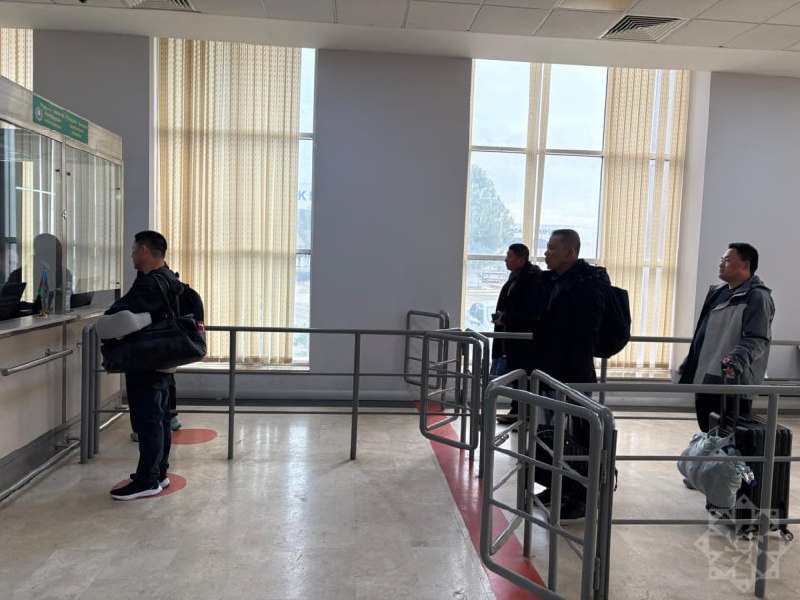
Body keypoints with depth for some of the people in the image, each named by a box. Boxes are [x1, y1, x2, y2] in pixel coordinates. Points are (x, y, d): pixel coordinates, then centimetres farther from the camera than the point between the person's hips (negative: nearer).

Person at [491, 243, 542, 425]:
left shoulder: (532, 279, -18)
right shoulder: (516, 276, 12)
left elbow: (529, 312, -22)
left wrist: (504, 318, -16)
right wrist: (501, 316, 6)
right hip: (514, 337, 10)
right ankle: (517, 410, 24)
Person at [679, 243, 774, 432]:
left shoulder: (757, 297, -10)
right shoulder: (718, 292, 16)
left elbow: (757, 340, -21)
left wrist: (736, 360, -37)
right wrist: (688, 363, 23)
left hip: (732, 382, -9)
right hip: (704, 378, 9)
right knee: (708, 432, 17)